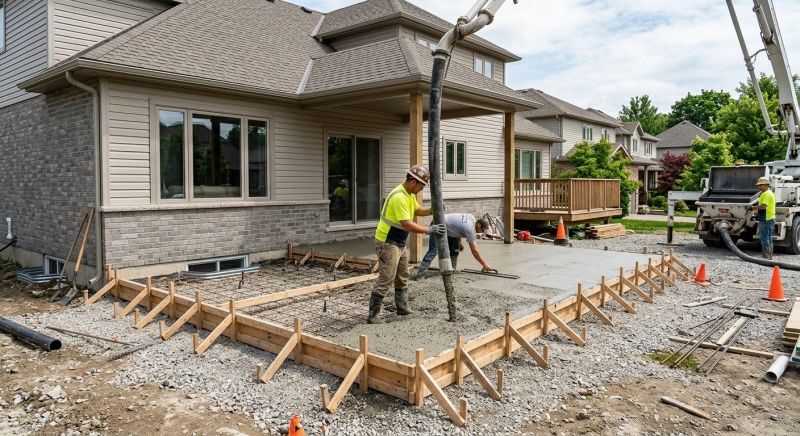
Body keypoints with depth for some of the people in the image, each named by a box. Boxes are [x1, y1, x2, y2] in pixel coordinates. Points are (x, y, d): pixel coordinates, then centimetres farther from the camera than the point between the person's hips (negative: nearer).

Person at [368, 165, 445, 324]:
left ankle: (402, 307, 32)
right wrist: (430, 230, -24)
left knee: (403, 277, 19)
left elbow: (417, 210, 21)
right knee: (386, 280, -10)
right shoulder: (399, 197, -26)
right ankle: (373, 316, -4)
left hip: (400, 243, 10)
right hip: (387, 243, -10)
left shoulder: (410, 194, 7)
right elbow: (407, 224, -29)